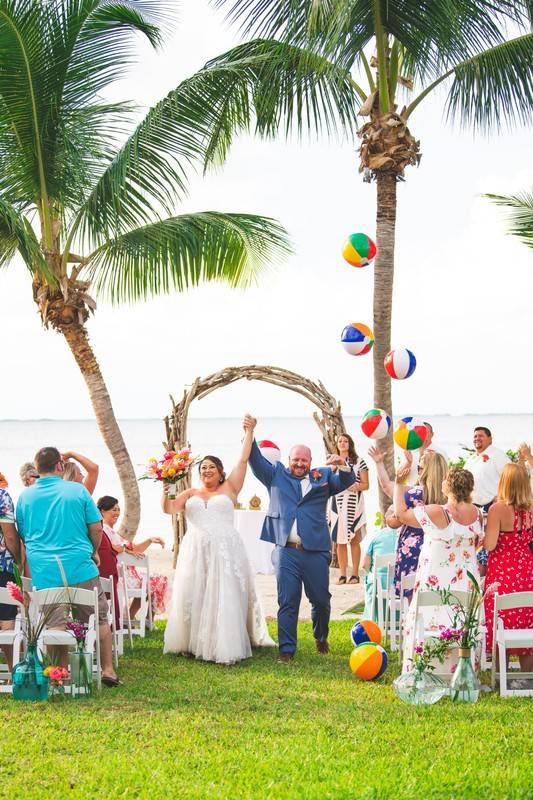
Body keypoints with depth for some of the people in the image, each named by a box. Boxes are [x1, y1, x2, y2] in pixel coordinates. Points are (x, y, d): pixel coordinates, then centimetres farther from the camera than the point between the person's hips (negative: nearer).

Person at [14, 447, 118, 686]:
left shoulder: (25, 496, 4)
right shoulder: (77, 490, 0)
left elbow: (22, 535, 14)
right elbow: (96, 528, 2)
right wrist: (91, 552, 19)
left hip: (44, 571, 1)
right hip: (80, 567, -1)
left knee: (55, 624, 6)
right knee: (99, 619, 10)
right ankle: (107, 669, 12)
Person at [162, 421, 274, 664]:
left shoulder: (229, 489, 10)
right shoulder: (190, 494, 15)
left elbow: (243, 460, 6)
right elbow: (169, 509, 4)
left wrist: (249, 432, 5)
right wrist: (166, 487, -10)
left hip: (224, 550, -2)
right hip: (195, 552, 2)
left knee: (224, 597, -5)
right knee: (193, 597, 3)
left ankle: (225, 647, -4)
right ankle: (193, 644, 12)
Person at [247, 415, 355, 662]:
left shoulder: (322, 476, 12)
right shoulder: (276, 475, 12)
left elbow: (346, 482, 2)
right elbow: (256, 461, 4)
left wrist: (343, 465, -20)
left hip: (316, 551, 1)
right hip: (286, 551, -1)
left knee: (321, 600, 9)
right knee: (287, 603, -2)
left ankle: (321, 638, 34)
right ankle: (286, 650, 3)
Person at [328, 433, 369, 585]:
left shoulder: (359, 462, 4)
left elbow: (366, 485, 2)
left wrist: (355, 487, -17)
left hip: (354, 505, -3)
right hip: (337, 505, 3)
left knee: (354, 540, -4)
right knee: (340, 541, -1)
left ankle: (355, 574, -1)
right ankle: (342, 575, 2)